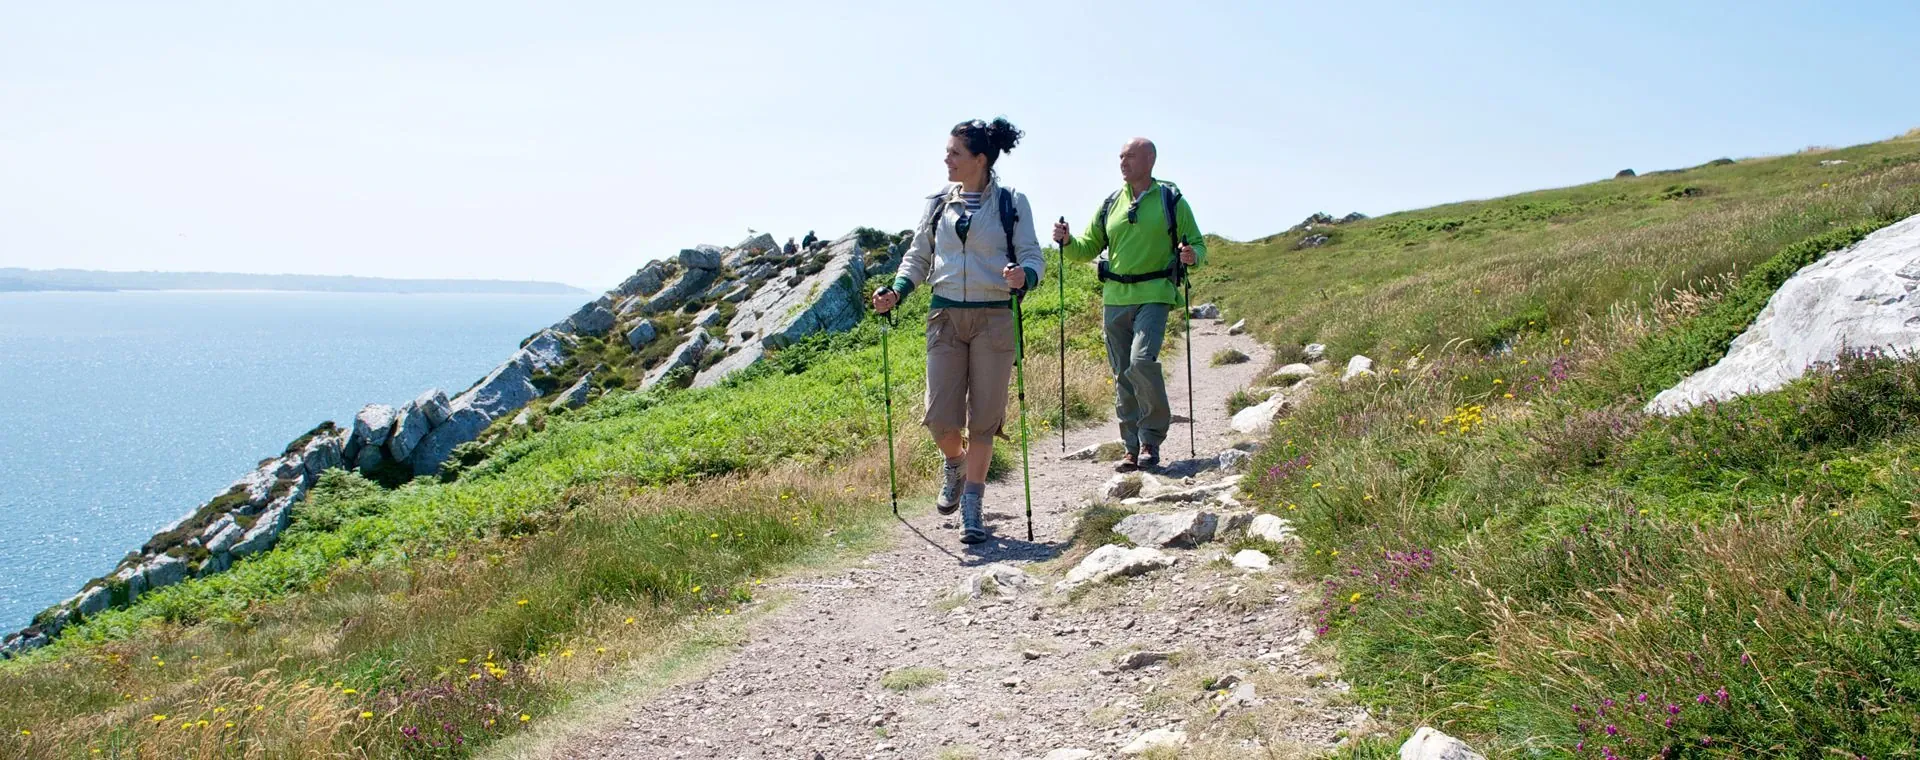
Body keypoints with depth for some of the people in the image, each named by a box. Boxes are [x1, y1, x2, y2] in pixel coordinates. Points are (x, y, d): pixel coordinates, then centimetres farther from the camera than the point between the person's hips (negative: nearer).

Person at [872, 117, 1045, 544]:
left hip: (994, 317, -2)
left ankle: (971, 508, 10)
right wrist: (896, 292, -3)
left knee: (983, 418, -1)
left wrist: (1023, 275, -23)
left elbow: (1034, 258, 0)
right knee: (940, 417, -4)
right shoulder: (937, 204, 10)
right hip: (945, 317, 2)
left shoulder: (1011, 203, 1)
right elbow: (918, 258, 14)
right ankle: (955, 464, 31)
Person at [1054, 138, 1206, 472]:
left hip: (1154, 296, -5)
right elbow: (1088, 249, 17)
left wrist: (1192, 255, -16)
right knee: (1122, 376, 6)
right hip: (1115, 298, 5)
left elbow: (1198, 244, 7)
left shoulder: (1172, 200, 3)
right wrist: (1067, 241, -3)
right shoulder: (1111, 204, 14)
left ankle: (1152, 438, -7)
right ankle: (1133, 447, 15)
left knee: (1142, 361, -23)